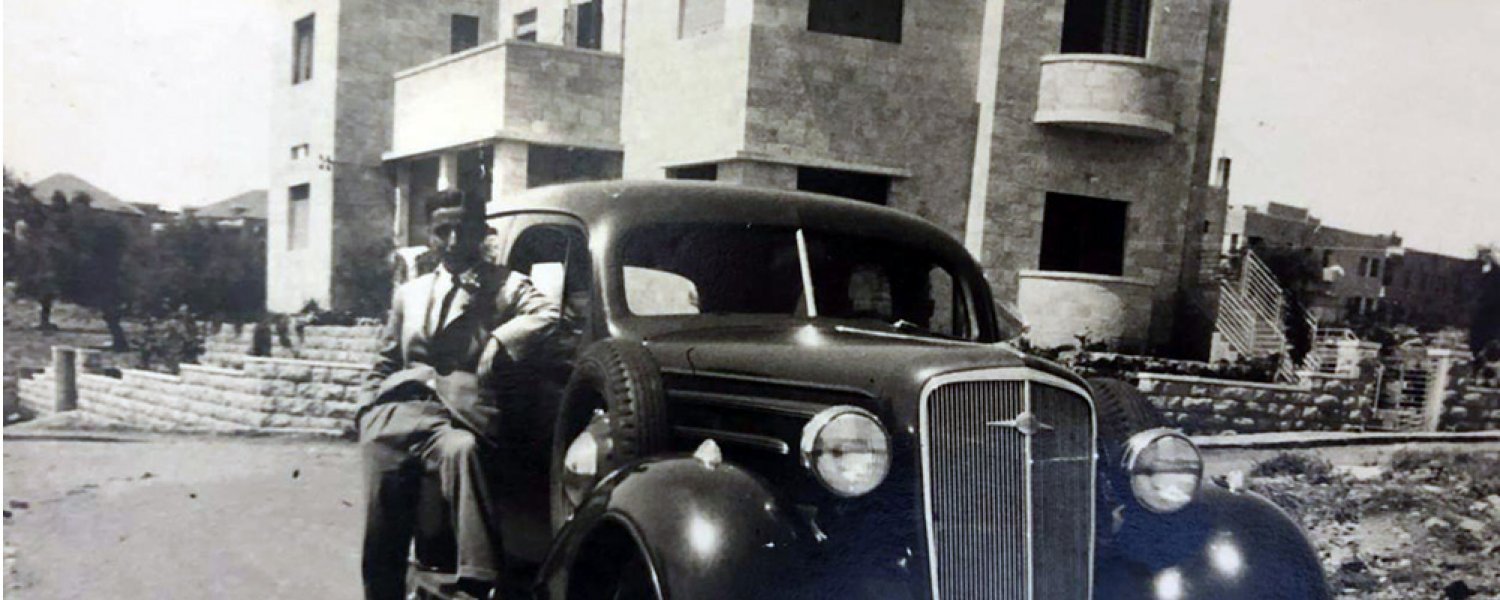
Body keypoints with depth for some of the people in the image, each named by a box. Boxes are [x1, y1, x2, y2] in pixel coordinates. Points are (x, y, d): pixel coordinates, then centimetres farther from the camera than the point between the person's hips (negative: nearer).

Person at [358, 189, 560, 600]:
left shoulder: (505, 285, 13)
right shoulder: (410, 294, 29)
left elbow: (546, 315, -8)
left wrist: (499, 344, -13)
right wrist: (368, 412, 15)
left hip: (460, 414, -4)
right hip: (399, 408, 5)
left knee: (461, 450, -38)